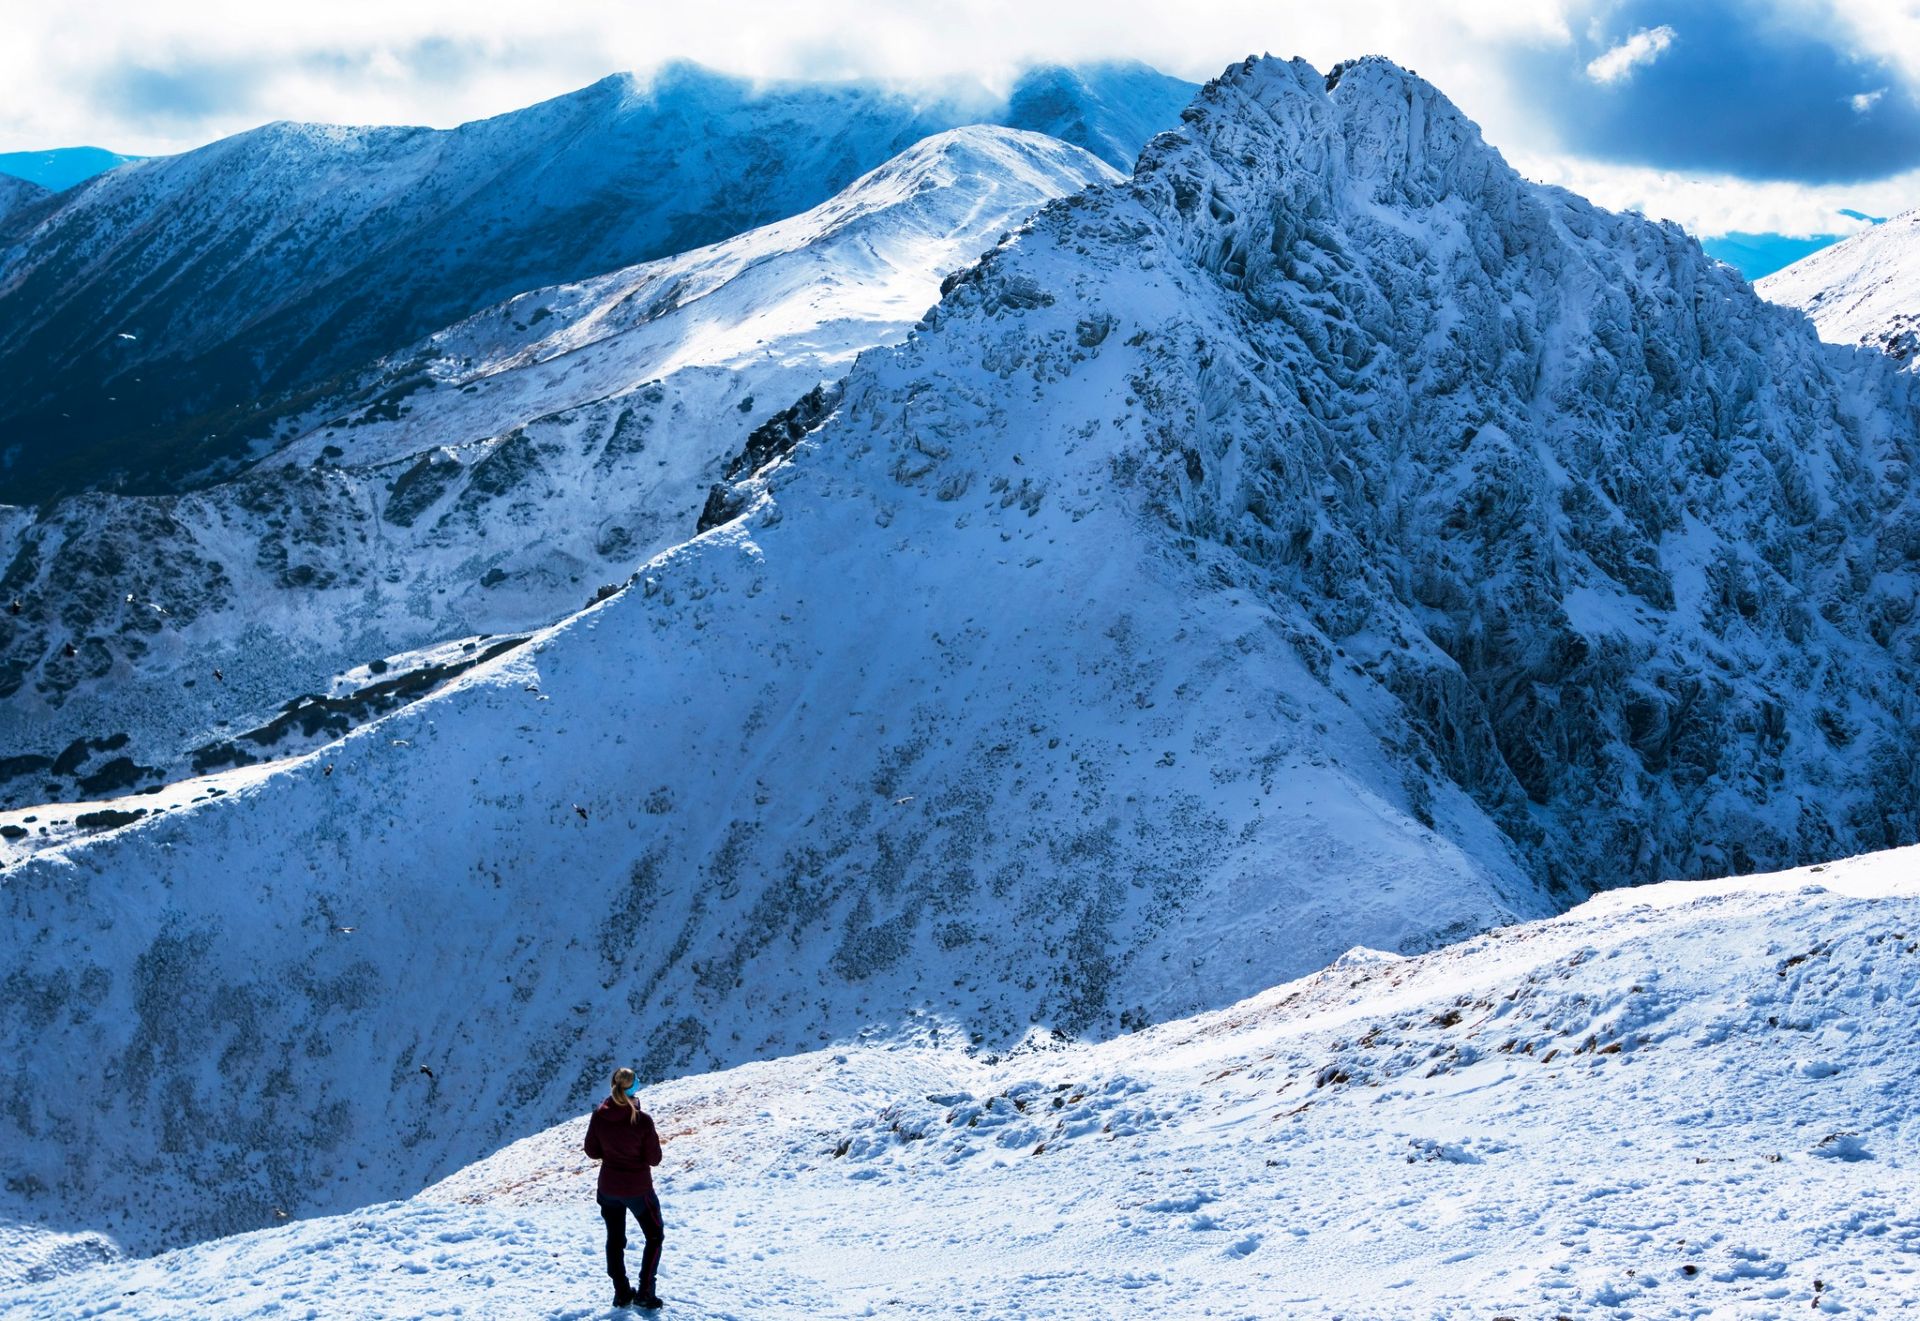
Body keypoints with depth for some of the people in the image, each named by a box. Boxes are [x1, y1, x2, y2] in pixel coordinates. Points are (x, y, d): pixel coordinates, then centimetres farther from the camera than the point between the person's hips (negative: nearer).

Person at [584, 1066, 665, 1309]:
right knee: (654, 1236, 16)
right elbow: (654, 1158, -15)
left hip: (608, 1188, 4)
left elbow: (592, 1151, -1)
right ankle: (644, 1292, 11)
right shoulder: (642, 1120, -23)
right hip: (638, 1189, -4)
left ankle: (621, 1292, 27)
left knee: (615, 1239, 22)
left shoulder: (599, 1116, -13)